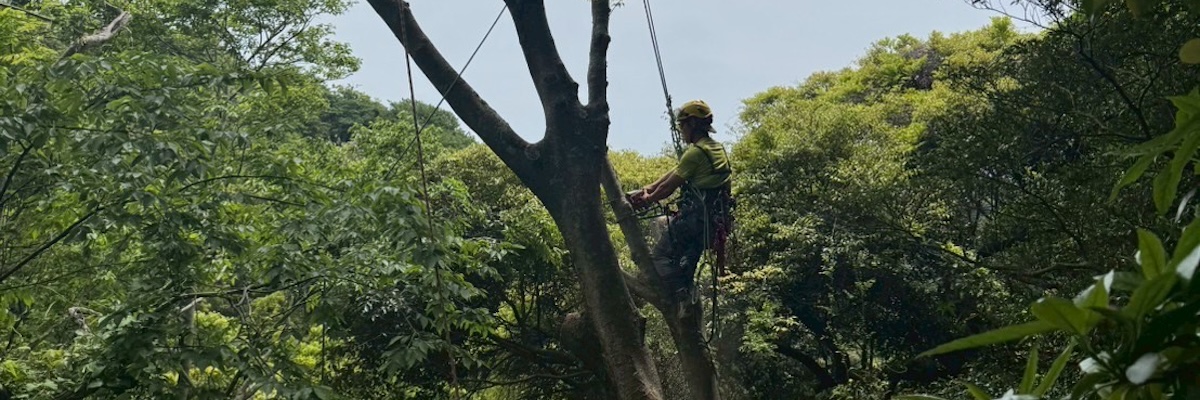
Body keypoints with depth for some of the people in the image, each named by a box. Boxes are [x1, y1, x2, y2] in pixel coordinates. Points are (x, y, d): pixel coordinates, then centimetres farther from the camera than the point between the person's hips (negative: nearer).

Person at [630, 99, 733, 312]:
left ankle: (684, 299, -6)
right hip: (715, 220, 9)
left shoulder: (695, 153, -14)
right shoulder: (718, 149, 16)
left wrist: (647, 200, 11)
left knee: (661, 255, 0)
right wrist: (647, 189, 14)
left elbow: (668, 187, -7)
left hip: (696, 217, -9)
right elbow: (674, 173, 16)